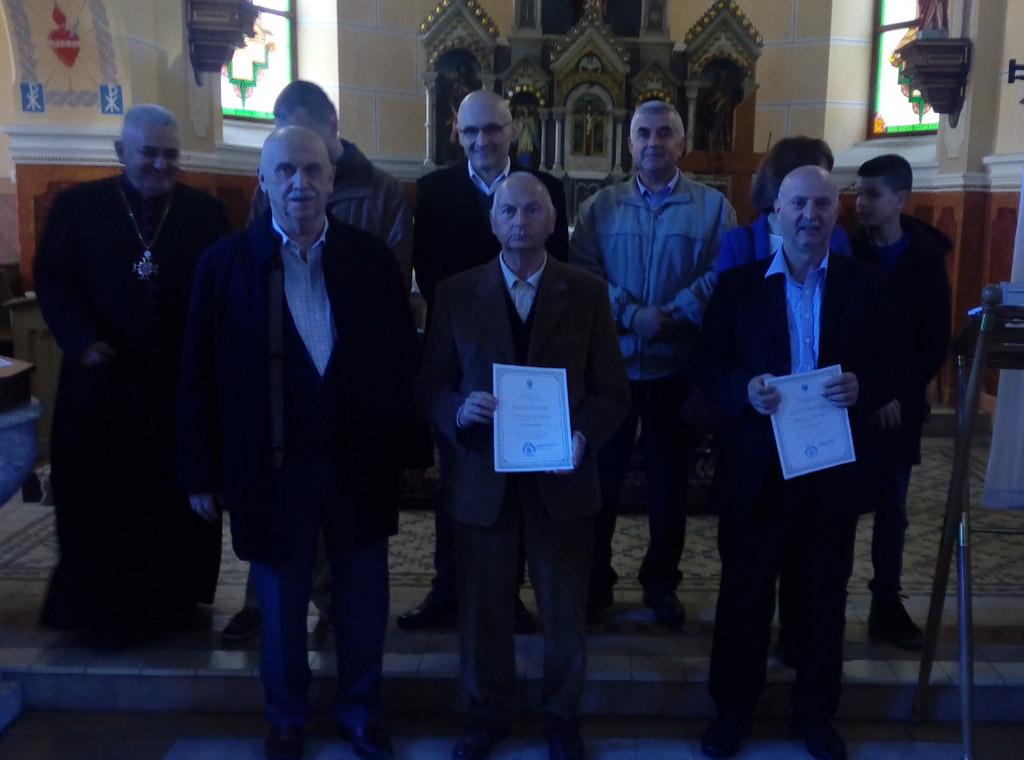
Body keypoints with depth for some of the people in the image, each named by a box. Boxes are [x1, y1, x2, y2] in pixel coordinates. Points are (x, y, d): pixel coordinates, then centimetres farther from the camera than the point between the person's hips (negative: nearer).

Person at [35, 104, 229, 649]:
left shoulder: (206, 212, 5)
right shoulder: (77, 205, 4)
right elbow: (53, 281, -1)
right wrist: (83, 340, -16)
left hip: (185, 384, 1)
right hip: (104, 380, 0)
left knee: (179, 501, 11)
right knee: (101, 504, 8)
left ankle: (175, 601, 28)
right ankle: (105, 614, 24)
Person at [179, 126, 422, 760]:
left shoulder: (371, 257, -1)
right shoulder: (226, 262, -4)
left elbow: (405, 356, 2)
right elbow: (200, 375, -3)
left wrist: (405, 443, 0)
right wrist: (202, 472, -3)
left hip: (360, 458, 1)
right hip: (272, 463, -1)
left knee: (363, 594, 15)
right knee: (282, 599, 16)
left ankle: (361, 707, 38)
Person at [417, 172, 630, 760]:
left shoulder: (587, 293, 0)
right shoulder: (456, 293, 1)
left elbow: (613, 390, -1)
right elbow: (431, 386, 2)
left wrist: (584, 436, -19)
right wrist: (459, 410, -19)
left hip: (562, 478, 0)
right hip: (482, 478, 1)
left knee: (565, 607, 14)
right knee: (483, 606, 15)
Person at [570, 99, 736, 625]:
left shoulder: (712, 207, 3)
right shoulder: (599, 207, 6)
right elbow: (582, 275, -6)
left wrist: (674, 315, -20)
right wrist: (631, 314, -19)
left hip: (677, 367, 0)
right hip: (609, 364, 1)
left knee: (669, 481, 11)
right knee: (601, 476, 8)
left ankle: (661, 583, 28)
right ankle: (595, 579, 25)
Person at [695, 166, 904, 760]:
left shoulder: (867, 286, 3)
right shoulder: (739, 284, 0)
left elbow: (893, 367, 4)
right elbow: (710, 365, 0)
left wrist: (863, 387, -18)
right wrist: (745, 389, -20)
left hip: (835, 466, 1)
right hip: (756, 466, -1)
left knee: (825, 595, 14)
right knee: (745, 592, 9)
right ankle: (733, 709, 28)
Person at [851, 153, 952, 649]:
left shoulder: (927, 256, 3)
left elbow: (937, 340, 3)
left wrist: (902, 391, -8)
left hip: (900, 405, 2)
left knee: (891, 508, 9)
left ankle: (887, 605, 20)